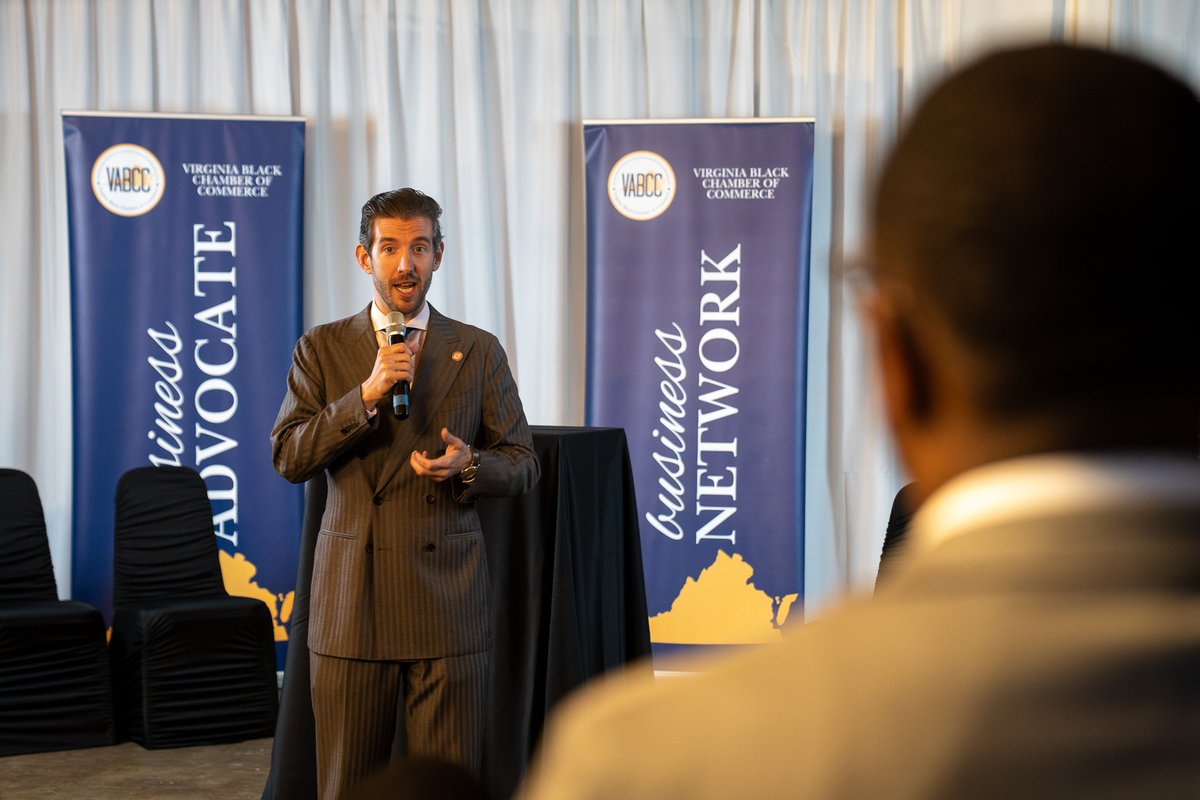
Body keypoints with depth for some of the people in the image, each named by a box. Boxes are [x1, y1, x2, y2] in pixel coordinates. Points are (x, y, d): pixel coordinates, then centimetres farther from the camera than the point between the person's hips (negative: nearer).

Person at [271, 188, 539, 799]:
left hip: (447, 597, 0)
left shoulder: (478, 352, 8)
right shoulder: (321, 349, 8)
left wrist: (469, 465, -13)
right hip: (350, 597, 1)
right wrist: (366, 395, -14)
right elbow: (288, 458, -2)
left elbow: (521, 464, 9)